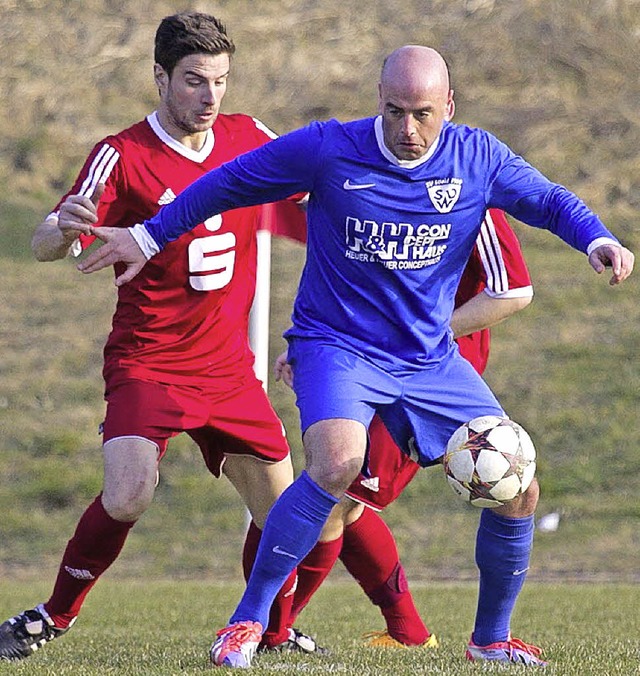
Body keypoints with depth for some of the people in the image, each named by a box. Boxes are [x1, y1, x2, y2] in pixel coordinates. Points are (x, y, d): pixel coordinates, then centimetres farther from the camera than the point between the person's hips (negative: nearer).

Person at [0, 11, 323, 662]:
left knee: (280, 505, 5)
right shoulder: (122, 155, -12)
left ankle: (274, 631, 29)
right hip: (146, 364, -5)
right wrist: (64, 227, -43)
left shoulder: (249, 139, 2)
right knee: (127, 496, -24)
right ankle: (53, 616, -3)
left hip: (229, 367, 5)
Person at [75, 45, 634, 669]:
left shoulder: (479, 158, -5)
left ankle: (492, 638, 21)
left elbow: (549, 201, 8)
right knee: (337, 462, -33)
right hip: (336, 345, -4)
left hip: (431, 358, 4)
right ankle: (246, 622, -21)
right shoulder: (328, 150, -13)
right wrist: (150, 237, 4)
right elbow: (229, 184, 0)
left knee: (518, 489, -2)